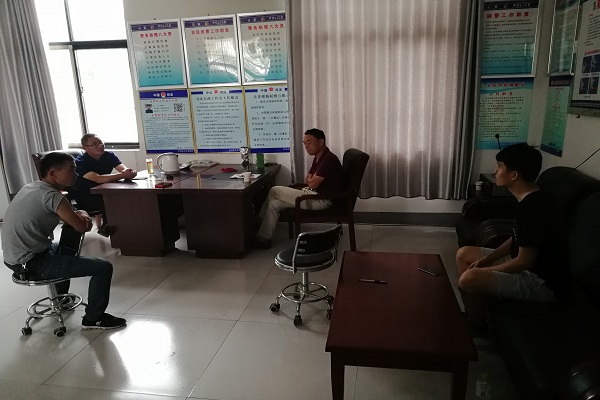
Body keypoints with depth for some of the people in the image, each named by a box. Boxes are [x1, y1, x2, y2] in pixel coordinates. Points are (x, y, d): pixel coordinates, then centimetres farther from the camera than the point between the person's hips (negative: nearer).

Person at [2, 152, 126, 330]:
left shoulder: (32, 187, 8)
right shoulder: (51, 195, -21)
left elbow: (70, 217, 17)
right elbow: (83, 227, -15)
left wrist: (77, 214, -5)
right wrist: (82, 214, 6)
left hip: (15, 258, 10)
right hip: (31, 263, -10)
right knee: (103, 268, -12)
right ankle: (93, 318, 7)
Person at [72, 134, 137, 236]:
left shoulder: (109, 155, -2)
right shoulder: (80, 162, -20)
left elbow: (123, 169, -16)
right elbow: (98, 179, -35)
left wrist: (129, 172, -42)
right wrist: (123, 175, -45)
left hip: (103, 193, 5)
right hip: (84, 198, -5)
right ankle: (106, 227, -7)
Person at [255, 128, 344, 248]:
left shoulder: (329, 159, -18)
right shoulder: (318, 158, 14)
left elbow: (312, 184, -21)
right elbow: (307, 180, 18)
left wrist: (311, 180, 3)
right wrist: (312, 180, -5)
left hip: (322, 201, -10)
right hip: (314, 195, 10)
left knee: (275, 191, -10)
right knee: (274, 204, -2)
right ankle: (263, 238, 1)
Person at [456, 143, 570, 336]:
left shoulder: (533, 207, -28)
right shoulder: (529, 199, 3)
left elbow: (524, 262, -26)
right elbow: (517, 239, 14)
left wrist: (484, 270, -14)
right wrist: (487, 259, 3)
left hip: (543, 282, -10)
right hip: (528, 264, 10)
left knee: (469, 279, -29)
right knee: (463, 254, 11)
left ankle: (477, 327, 1)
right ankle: (472, 313, 20)